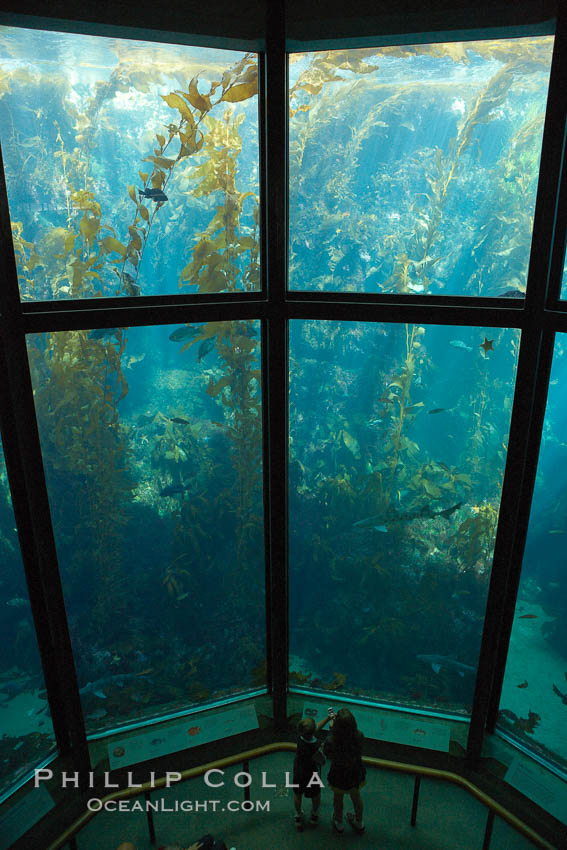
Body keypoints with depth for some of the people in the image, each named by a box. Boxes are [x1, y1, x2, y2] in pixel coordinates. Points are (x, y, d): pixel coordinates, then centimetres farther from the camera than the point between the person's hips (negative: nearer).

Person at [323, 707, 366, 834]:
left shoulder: (331, 741, -37)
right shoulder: (359, 736, -32)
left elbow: (327, 755, -14)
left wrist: (332, 726, -10)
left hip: (338, 777, -2)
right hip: (356, 775, 2)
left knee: (338, 799, 30)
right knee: (356, 797, 32)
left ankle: (339, 824, 57)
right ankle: (359, 824, 57)